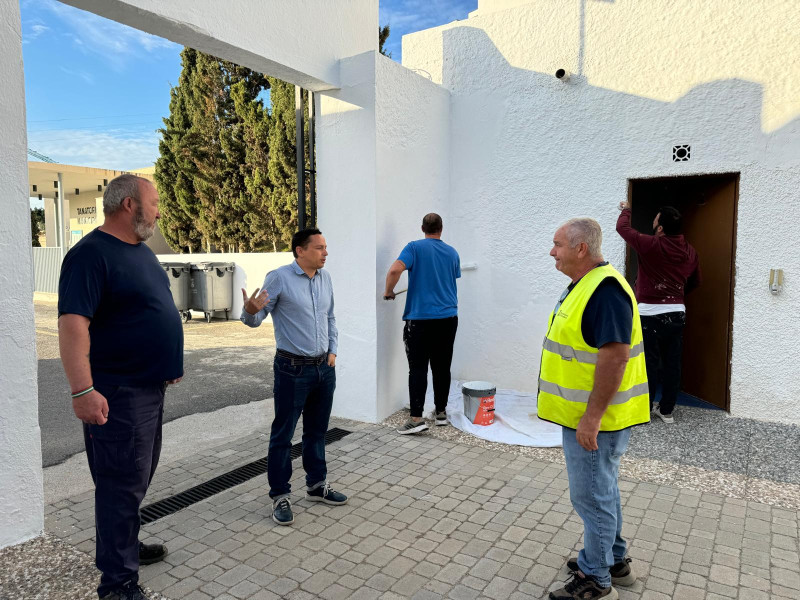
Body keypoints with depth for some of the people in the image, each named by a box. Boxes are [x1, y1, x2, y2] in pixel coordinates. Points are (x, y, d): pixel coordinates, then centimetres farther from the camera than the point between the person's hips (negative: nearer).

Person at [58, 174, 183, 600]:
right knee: (123, 484, 0)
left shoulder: (141, 251, 13)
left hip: (150, 387, 9)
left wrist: (169, 361, 22)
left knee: (139, 476, 21)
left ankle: (125, 545, 39)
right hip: (117, 394, -9)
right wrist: (83, 390, -31)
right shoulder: (91, 254, -16)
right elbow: (72, 323, -25)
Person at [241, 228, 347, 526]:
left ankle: (316, 485, 32)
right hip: (293, 369, -6)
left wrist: (333, 351, 8)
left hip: (325, 367, 6)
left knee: (317, 431, 17)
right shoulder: (279, 278, -11)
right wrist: (250, 310, -32)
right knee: (282, 434, 4)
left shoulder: (325, 278, 7)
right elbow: (256, 319, -10)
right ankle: (280, 496, 18)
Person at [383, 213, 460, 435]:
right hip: (448, 317, 4)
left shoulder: (415, 247, -5)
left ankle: (416, 417, -6)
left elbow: (395, 270, -20)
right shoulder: (452, 253, 10)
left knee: (418, 368, -2)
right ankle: (441, 412, 21)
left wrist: (388, 292, -4)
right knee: (442, 367, 12)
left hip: (420, 318, -4)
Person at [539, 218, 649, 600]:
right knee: (602, 490, 22)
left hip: (593, 421, -10)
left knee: (591, 496, 3)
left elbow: (615, 356, -28)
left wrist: (592, 418, -26)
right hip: (584, 415, 10)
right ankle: (614, 561, 39)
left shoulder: (605, 290, -22)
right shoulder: (583, 286, 11)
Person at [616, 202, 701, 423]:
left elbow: (623, 227, -1)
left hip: (650, 314, -5)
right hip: (677, 313, 5)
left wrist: (626, 210, 18)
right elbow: (695, 281, 18)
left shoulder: (651, 245, -14)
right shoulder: (690, 251, 5)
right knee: (672, 363, 10)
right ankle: (667, 410, 18)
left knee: (649, 363, 3)